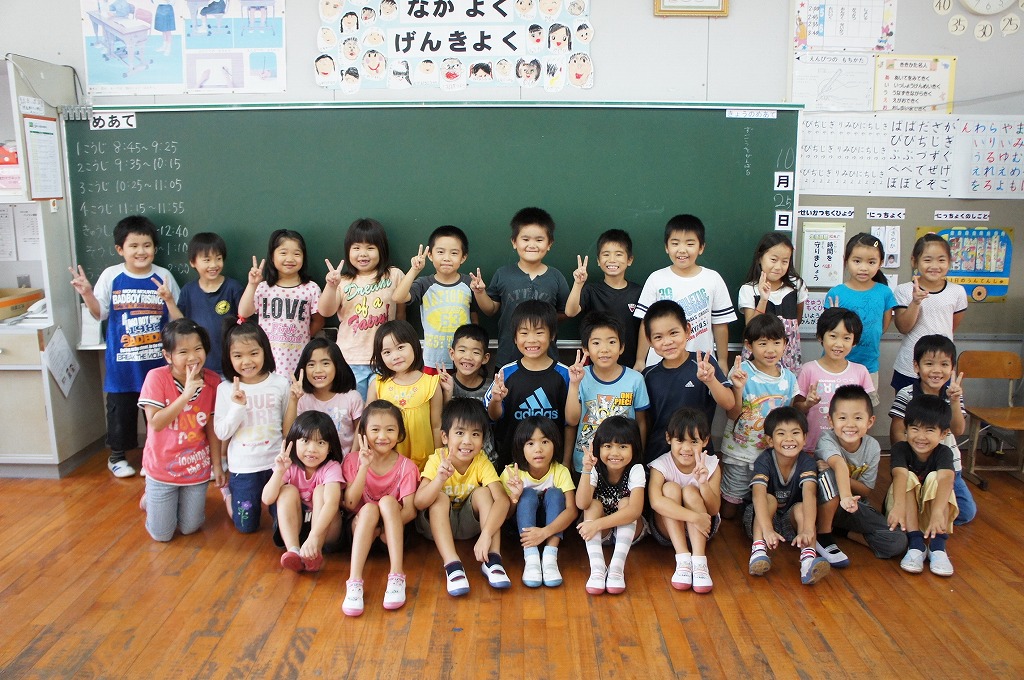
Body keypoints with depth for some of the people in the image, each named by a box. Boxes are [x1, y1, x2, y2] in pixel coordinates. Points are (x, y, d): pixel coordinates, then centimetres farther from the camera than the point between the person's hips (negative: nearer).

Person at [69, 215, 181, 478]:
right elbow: (100, 313, 3)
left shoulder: (164, 277, -3)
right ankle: (117, 455, 32)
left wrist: (168, 299, -20)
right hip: (122, 360, 0)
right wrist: (87, 294, -14)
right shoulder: (111, 276, -4)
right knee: (120, 407, 11)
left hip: (157, 359, 0)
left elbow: (178, 320, -3)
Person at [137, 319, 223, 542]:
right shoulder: (156, 377, -20)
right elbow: (155, 423, -25)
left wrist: (217, 464, 1)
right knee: (162, 534, 8)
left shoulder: (212, 381, -11)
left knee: (190, 528, 13)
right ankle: (150, 497, 37)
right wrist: (186, 395, -32)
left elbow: (211, 426, -2)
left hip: (197, 468, 2)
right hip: (162, 467, -2)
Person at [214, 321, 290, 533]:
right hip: (243, 467, 0)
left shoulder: (280, 383, -7)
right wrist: (238, 406, -21)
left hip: (276, 463, 0)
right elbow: (221, 433, -7)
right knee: (246, 526, 10)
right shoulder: (225, 389, -7)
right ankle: (230, 494, 39)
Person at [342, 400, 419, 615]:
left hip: (392, 531, 0)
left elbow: (410, 510, -13)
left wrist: (384, 527, -28)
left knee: (387, 501, -30)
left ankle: (396, 577, -35)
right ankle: (354, 582, -42)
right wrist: (364, 467, -22)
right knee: (369, 508, -31)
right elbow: (349, 504, -12)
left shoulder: (405, 466, -5)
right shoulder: (353, 460, -2)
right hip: (360, 526, 0)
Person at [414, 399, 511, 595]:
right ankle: (452, 565, -37)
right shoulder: (437, 460, -21)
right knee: (440, 497, -30)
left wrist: (486, 534, -47)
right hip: (438, 524, -1)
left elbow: (502, 500, -33)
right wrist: (440, 479, -50)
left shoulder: (482, 462, -19)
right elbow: (419, 503, -32)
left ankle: (492, 560, -29)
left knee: (483, 492, -25)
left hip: (468, 522, 1)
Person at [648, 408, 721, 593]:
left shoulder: (711, 465, -11)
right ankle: (683, 559, -33)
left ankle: (699, 561, -35)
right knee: (670, 488, -27)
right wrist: (694, 517, -43)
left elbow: (714, 510, -16)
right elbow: (656, 501, -36)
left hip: (702, 528, 1)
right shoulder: (661, 465, -18)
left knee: (690, 491, -26)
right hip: (668, 528, -1)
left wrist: (704, 484, -35)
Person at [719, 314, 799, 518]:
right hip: (739, 452, -3)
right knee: (729, 512, 10)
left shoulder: (789, 378, -4)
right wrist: (738, 388, -34)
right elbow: (732, 415, -19)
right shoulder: (741, 371, -17)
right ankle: (734, 501, 40)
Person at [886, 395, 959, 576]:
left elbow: (945, 478, -36)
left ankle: (938, 545, -31)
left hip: (931, 512, 0)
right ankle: (915, 544, -33)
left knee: (935, 478, -26)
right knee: (909, 478, -27)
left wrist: (938, 511, -57)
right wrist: (899, 506, -57)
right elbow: (900, 475, -37)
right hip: (907, 512, 0)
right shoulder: (899, 449, -16)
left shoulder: (943, 453, -15)